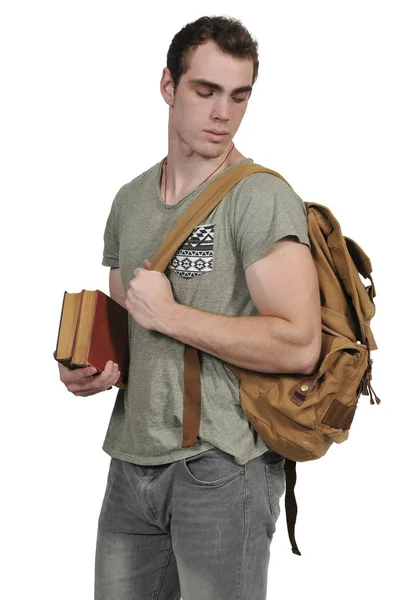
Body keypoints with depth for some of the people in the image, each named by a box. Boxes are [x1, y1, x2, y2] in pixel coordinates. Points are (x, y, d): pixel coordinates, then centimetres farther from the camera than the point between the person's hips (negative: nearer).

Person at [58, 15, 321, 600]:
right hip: (132, 462, 6)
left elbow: (298, 346, -21)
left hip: (221, 464, -6)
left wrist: (168, 314, -15)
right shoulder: (130, 199, 11)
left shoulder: (261, 196, -11)